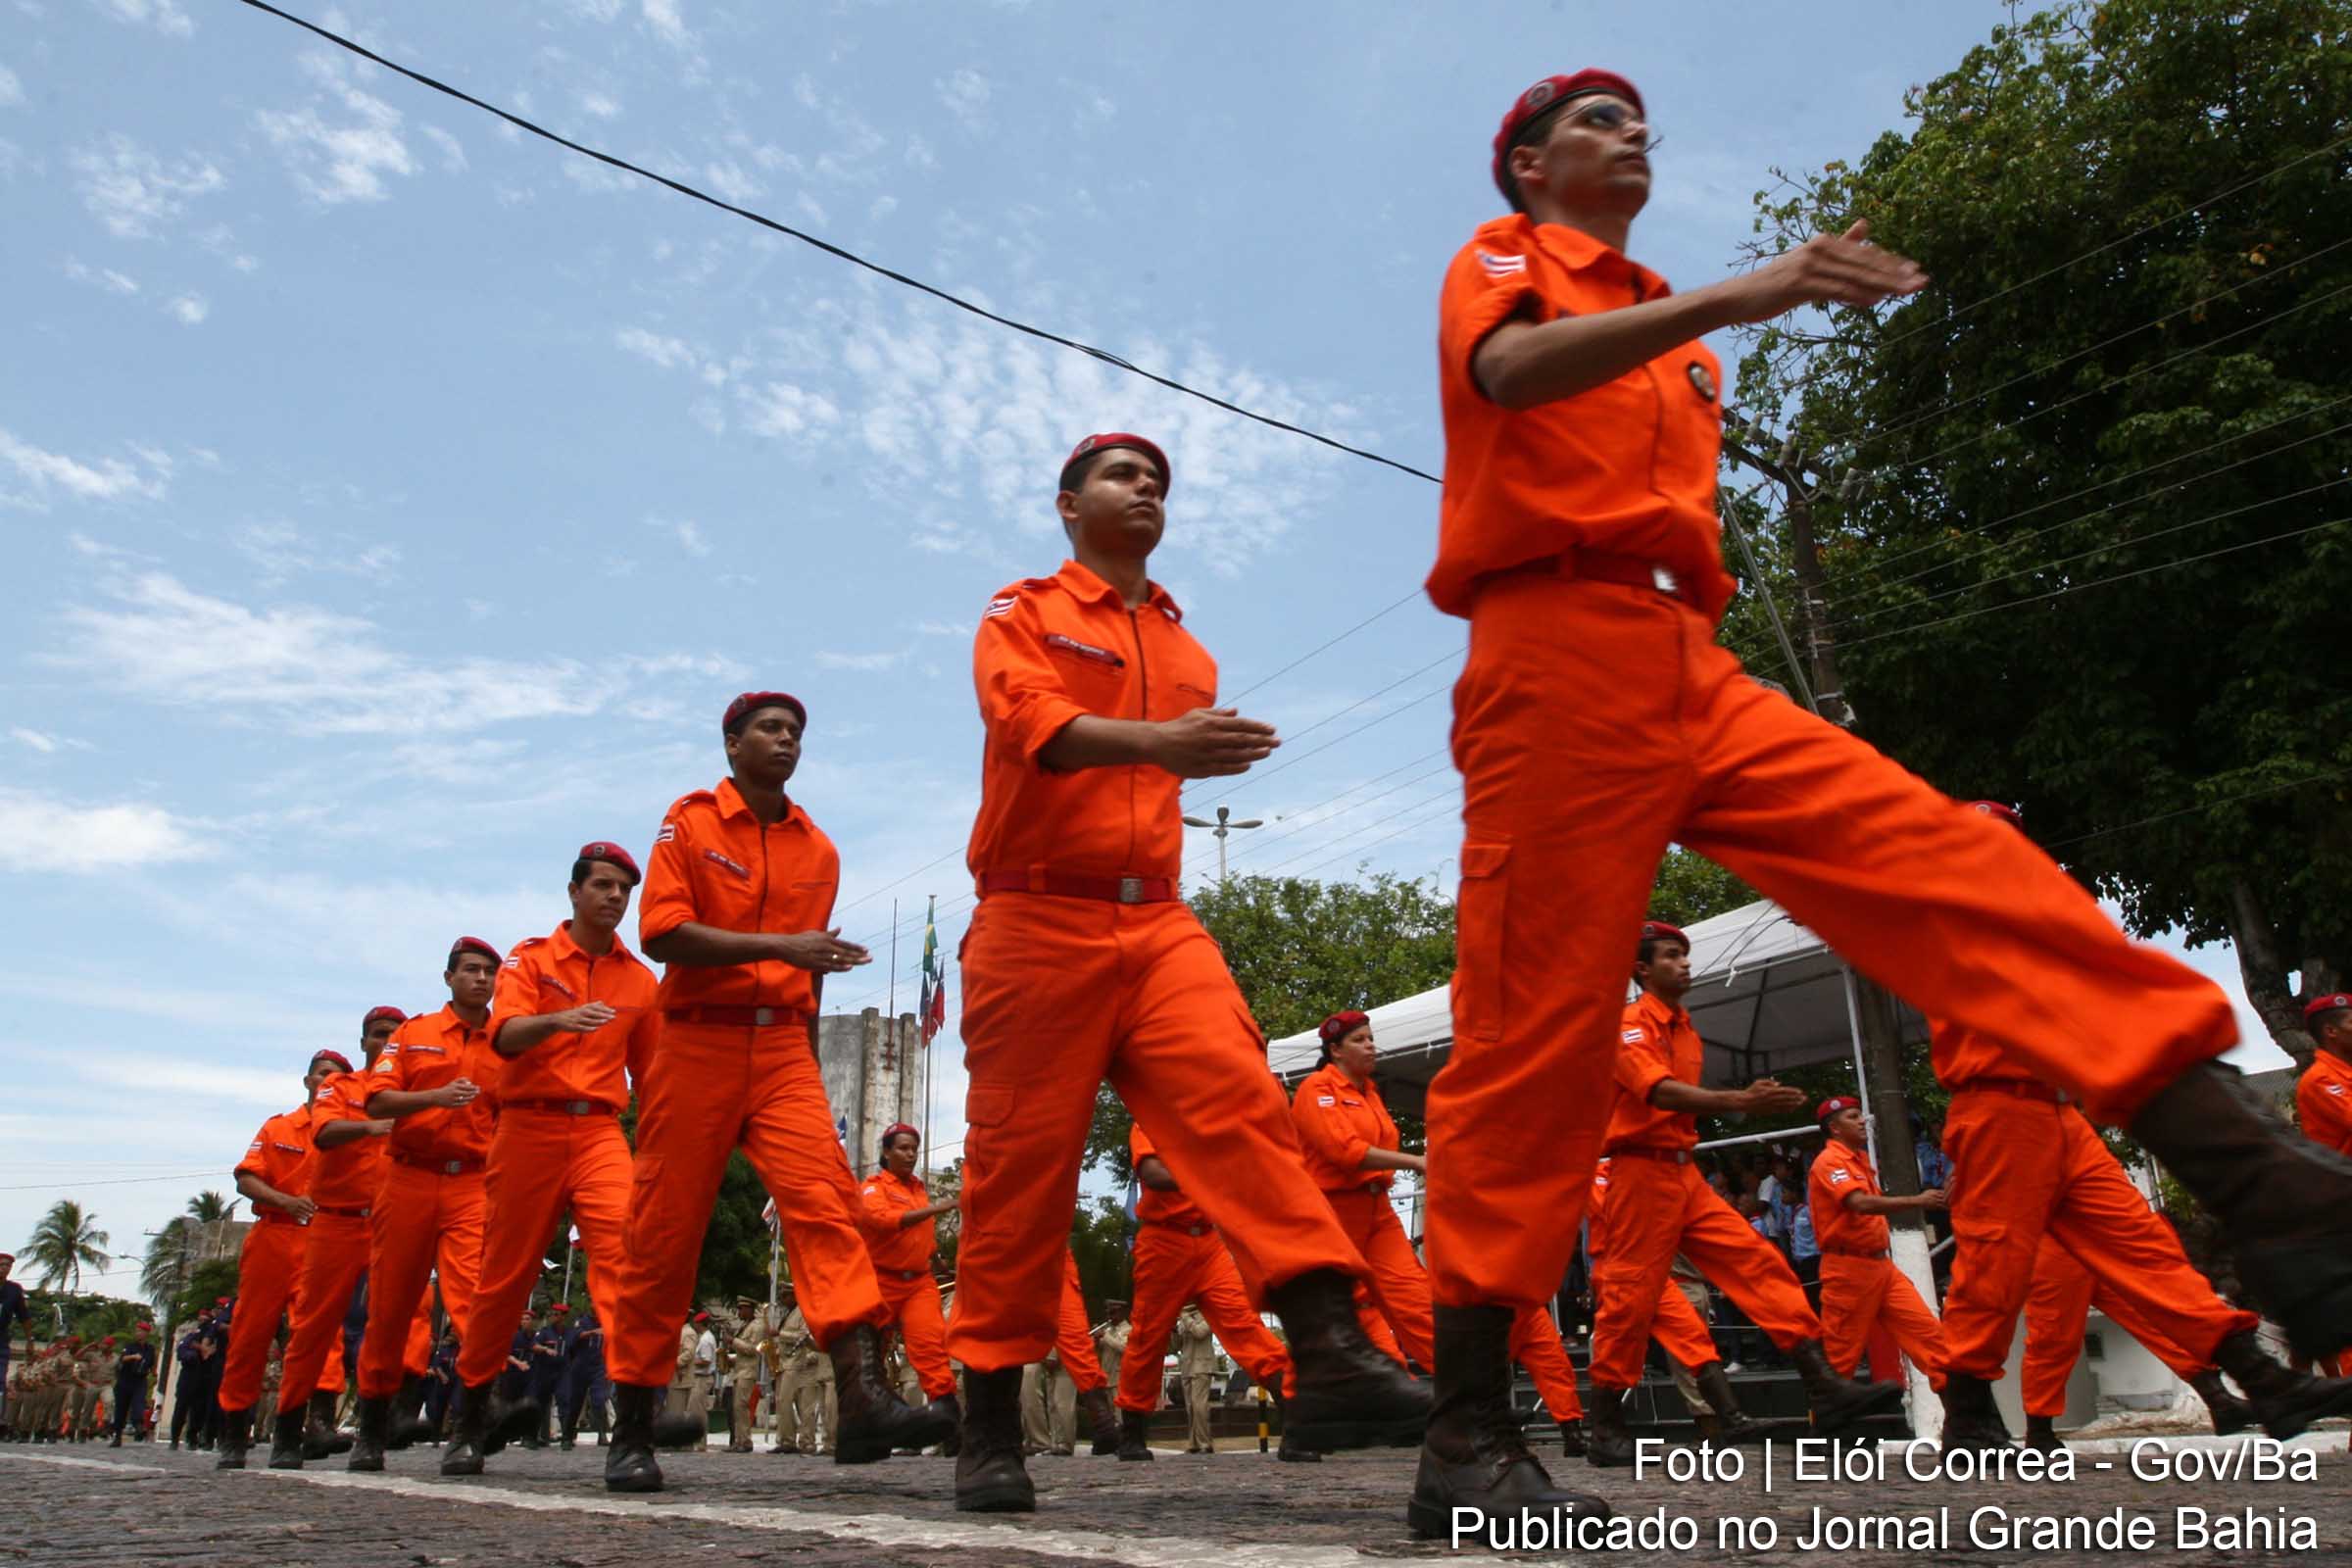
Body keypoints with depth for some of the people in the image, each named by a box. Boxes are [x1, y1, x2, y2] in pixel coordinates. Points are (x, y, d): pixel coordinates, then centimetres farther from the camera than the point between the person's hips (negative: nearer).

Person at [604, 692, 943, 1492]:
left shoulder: (818, 849, 13)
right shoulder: (690, 821, 2)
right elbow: (660, 931, -11)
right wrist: (778, 946, -20)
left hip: (783, 1047, 3)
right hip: (698, 1044, -2)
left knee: (824, 1195, -17)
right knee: (664, 1232, 2)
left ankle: (863, 1399, -27)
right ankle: (630, 1428, 15)